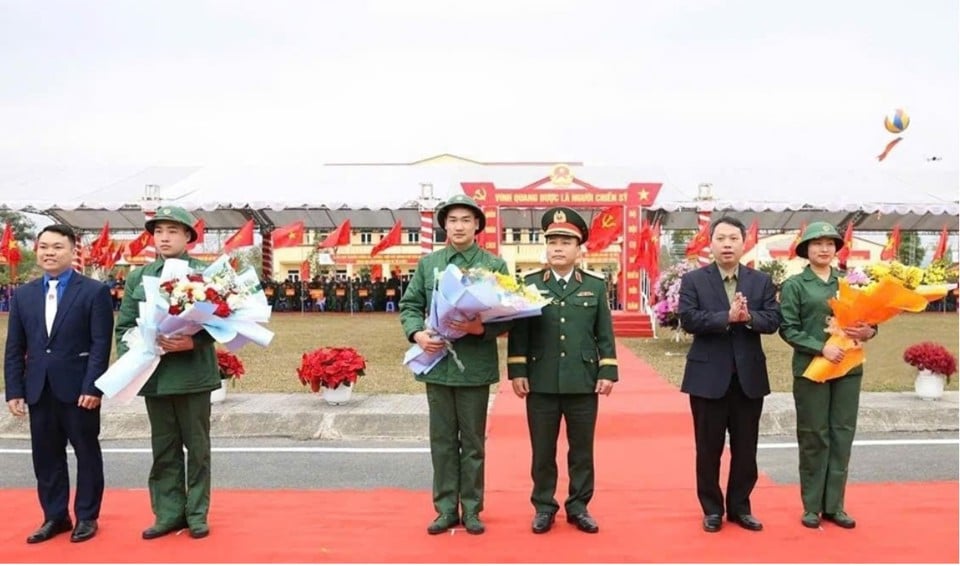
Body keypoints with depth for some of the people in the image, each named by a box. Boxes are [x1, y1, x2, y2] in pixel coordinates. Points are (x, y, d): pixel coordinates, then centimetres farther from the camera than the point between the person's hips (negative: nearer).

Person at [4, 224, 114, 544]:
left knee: (86, 454, 7)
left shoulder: (94, 291, -4)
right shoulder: (23, 295, 10)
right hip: (38, 390, 5)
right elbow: (14, 348, 9)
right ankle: (55, 516, 25)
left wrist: (92, 387, -16)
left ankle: (86, 517, 20)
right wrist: (14, 390, 2)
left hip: (78, 388, -4)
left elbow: (101, 344, -10)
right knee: (46, 456, 11)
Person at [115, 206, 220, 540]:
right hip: (154, 373, 3)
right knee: (163, 448, 11)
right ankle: (168, 513, 23)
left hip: (193, 372, -3)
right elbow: (124, 326, 9)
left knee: (197, 446, 7)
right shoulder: (138, 277, 10)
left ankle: (197, 514, 19)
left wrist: (193, 342, -22)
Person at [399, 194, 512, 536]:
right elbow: (410, 306, 8)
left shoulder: (495, 266, 0)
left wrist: (482, 328, -20)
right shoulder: (427, 264, 6)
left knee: (473, 441, 9)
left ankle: (471, 509, 22)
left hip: (475, 365, -2)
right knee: (442, 440, 10)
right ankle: (446, 509, 22)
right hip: (437, 363, 2)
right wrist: (417, 334, -11)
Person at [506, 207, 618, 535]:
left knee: (582, 450, 10)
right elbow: (518, 332, 1)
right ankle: (544, 507, 22)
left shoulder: (596, 286, 7)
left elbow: (605, 334, 6)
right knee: (542, 451, 8)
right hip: (541, 383, -1)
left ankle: (578, 507, 24)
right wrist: (517, 371, -5)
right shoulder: (529, 284, 3)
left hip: (584, 383, 1)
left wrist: (607, 372, -1)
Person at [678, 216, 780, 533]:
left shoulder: (761, 281, 7)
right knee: (709, 448, 7)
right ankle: (712, 509, 21)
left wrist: (748, 317, -21)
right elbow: (688, 319, -14)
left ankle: (740, 507, 27)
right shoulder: (693, 280, -2)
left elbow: (773, 321, -3)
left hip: (749, 376, 3)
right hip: (709, 376, -2)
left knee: (746, 448, 11)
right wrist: (727, 317, -23)